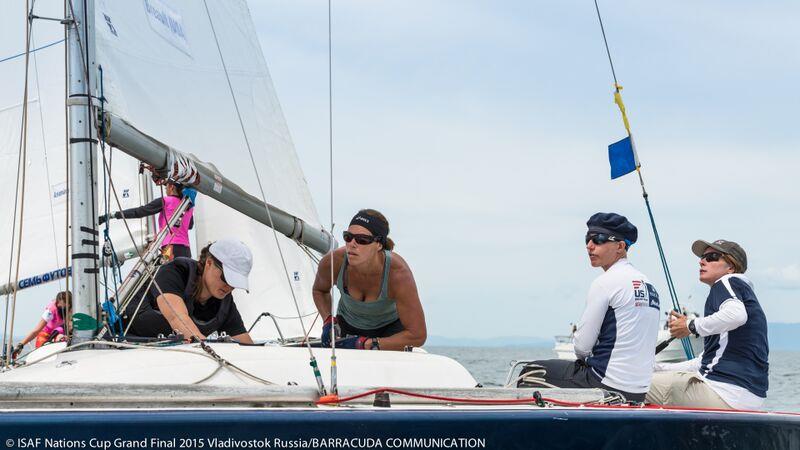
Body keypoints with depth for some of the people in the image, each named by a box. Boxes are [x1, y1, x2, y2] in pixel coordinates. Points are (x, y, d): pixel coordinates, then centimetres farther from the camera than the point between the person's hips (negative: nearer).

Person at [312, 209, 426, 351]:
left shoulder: (398, 273, -36)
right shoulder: (333, 262, -28)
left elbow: (418, 336, -31)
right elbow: (319, 290, 1)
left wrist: (365, 344, -32)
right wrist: (329, 321, -17)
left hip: (391, 326, -2)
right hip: (348, 324, 2)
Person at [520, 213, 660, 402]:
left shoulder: (606, 282, -12)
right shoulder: (648, 284, 12)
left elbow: (582, 346, -11)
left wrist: (583, 357, 11)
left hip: (607, 386, -8)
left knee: (531, 372, 8)